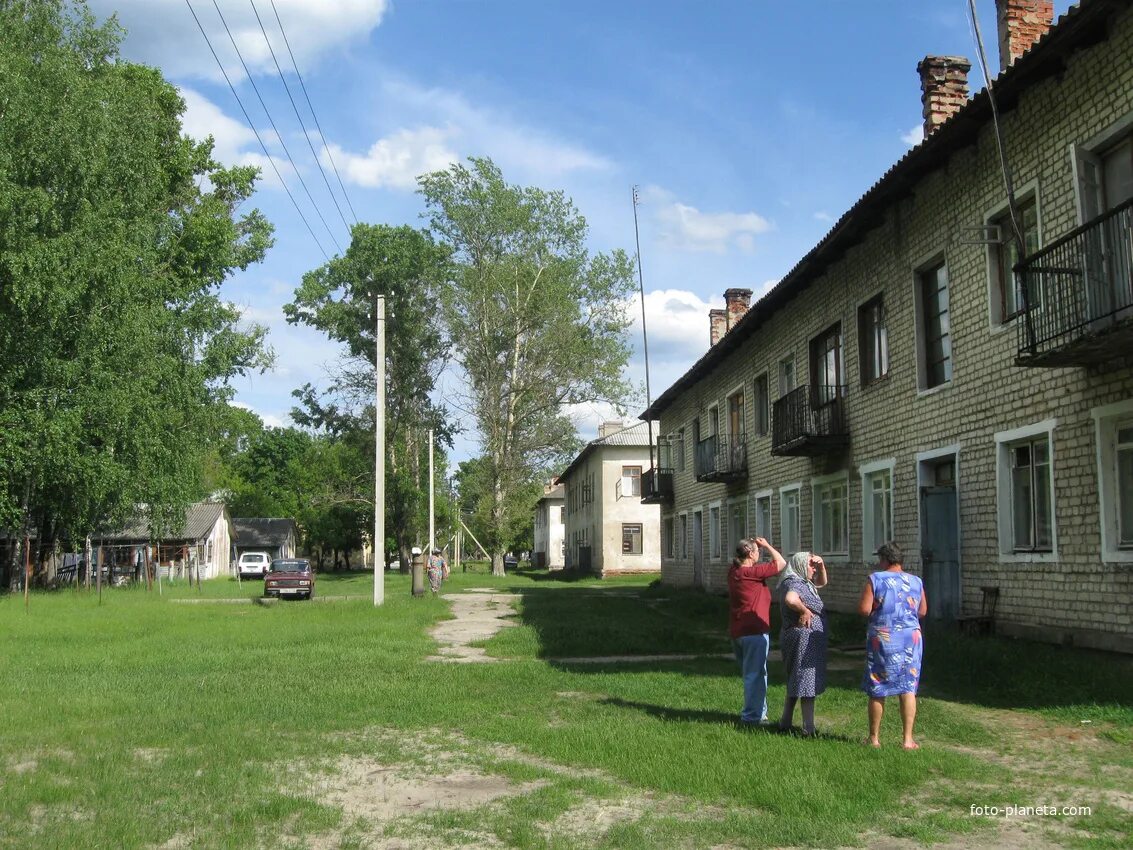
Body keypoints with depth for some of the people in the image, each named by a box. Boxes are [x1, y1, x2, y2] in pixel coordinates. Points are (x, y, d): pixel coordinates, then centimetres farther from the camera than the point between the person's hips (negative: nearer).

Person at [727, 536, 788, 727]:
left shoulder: (734, 571, 4)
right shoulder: (752, 572, -18)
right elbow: (781, 563, -12)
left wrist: (757, 545, 12)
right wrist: (767, 545, -1)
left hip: (736, 631, 9)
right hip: (754, 631, -9)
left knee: (750, 674, 19)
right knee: (755, 674, -1)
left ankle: (757, 712, 29)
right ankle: (753, 715, 2)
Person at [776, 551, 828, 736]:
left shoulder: (803, 582, 16)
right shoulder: (794, 583, -16)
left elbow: (822, 582, 31)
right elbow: (790, 599, -39)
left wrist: (821, 566, 11)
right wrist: (805, 610, -23)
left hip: (806, 640, 11)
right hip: (804, 638, -11)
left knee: (795, 683, 18)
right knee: (807, 685, -6)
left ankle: (785, 723, 25)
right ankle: (808, 730, -3)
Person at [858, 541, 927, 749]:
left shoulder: (875, 579, -8)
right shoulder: (916, 582, 4)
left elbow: (864, 609, -13)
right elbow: (922, 611, 12)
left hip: (882, 639, -3)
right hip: (911, 638, 3)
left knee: (877, 690, 8)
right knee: (908, 688, 7)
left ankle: (874, 738, 15)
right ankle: (908, 739, 7)